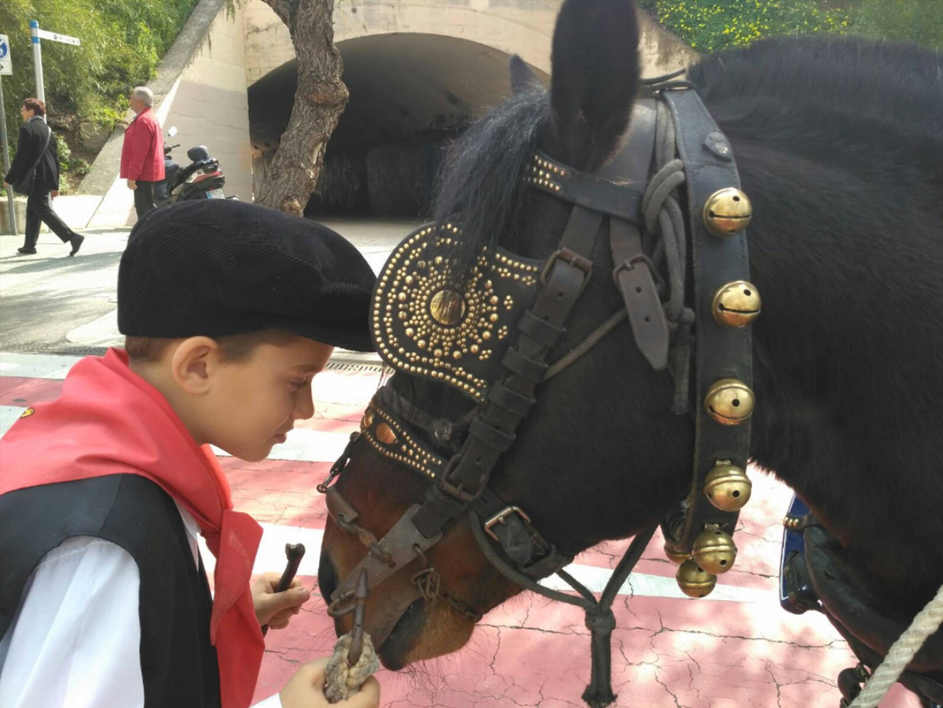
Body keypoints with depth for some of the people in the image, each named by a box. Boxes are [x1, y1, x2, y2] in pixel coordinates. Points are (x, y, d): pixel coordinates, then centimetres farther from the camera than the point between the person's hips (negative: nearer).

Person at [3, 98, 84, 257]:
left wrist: (9, 178, -7)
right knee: (32, 210, 17)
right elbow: (55, 159, 13)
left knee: (43, 210, -5)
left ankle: (72, 237, -17)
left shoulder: (27, 129, -11)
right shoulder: (48, 129, 12)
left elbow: (21, 157, -15)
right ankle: (29, 245, 23)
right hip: (48, 177, 8)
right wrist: (55, 184, 16)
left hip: (35, 178, -8)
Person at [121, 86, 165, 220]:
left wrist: (132, 176, -20)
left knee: (144, 210, -9)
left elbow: (140, 152, -22)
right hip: (150, 173, 11)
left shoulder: (143, 121, -17)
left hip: (144, 174, -11)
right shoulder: (151, 118, 16)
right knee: (146, 209, 15)